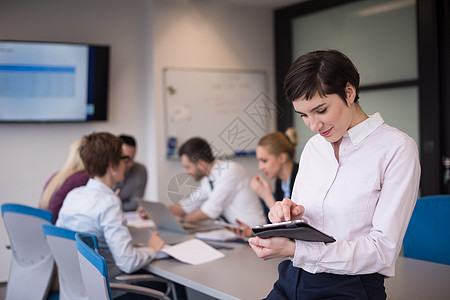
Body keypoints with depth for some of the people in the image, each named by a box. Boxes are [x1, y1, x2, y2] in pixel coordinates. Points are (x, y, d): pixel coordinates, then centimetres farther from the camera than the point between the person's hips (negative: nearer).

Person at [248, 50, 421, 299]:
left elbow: (383, 249, -13)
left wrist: (294, 249, -21)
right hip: (293, 280, 5)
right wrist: (288, 217, -6)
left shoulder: (397, 148, -6)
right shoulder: (313, 146, 12)